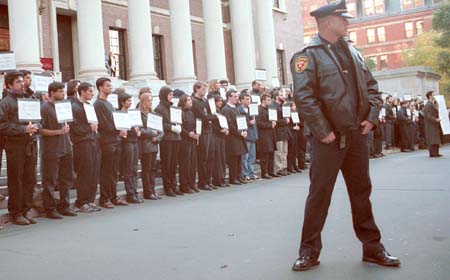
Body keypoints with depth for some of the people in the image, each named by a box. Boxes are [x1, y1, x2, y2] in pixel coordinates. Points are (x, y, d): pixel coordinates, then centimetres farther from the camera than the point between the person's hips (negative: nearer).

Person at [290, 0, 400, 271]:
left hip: (358, 135, 6)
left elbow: (372, 86, 16)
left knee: (362, 192, 13)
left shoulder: (353, 53, 15)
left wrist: (372, 117, 1)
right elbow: (304, 97, -16)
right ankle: (309, 251, 11)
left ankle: (372, 247, 24)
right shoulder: (308, 55, -7)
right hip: (330, 138, -6)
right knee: (319, 194, 0)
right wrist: (323, 131, -18)